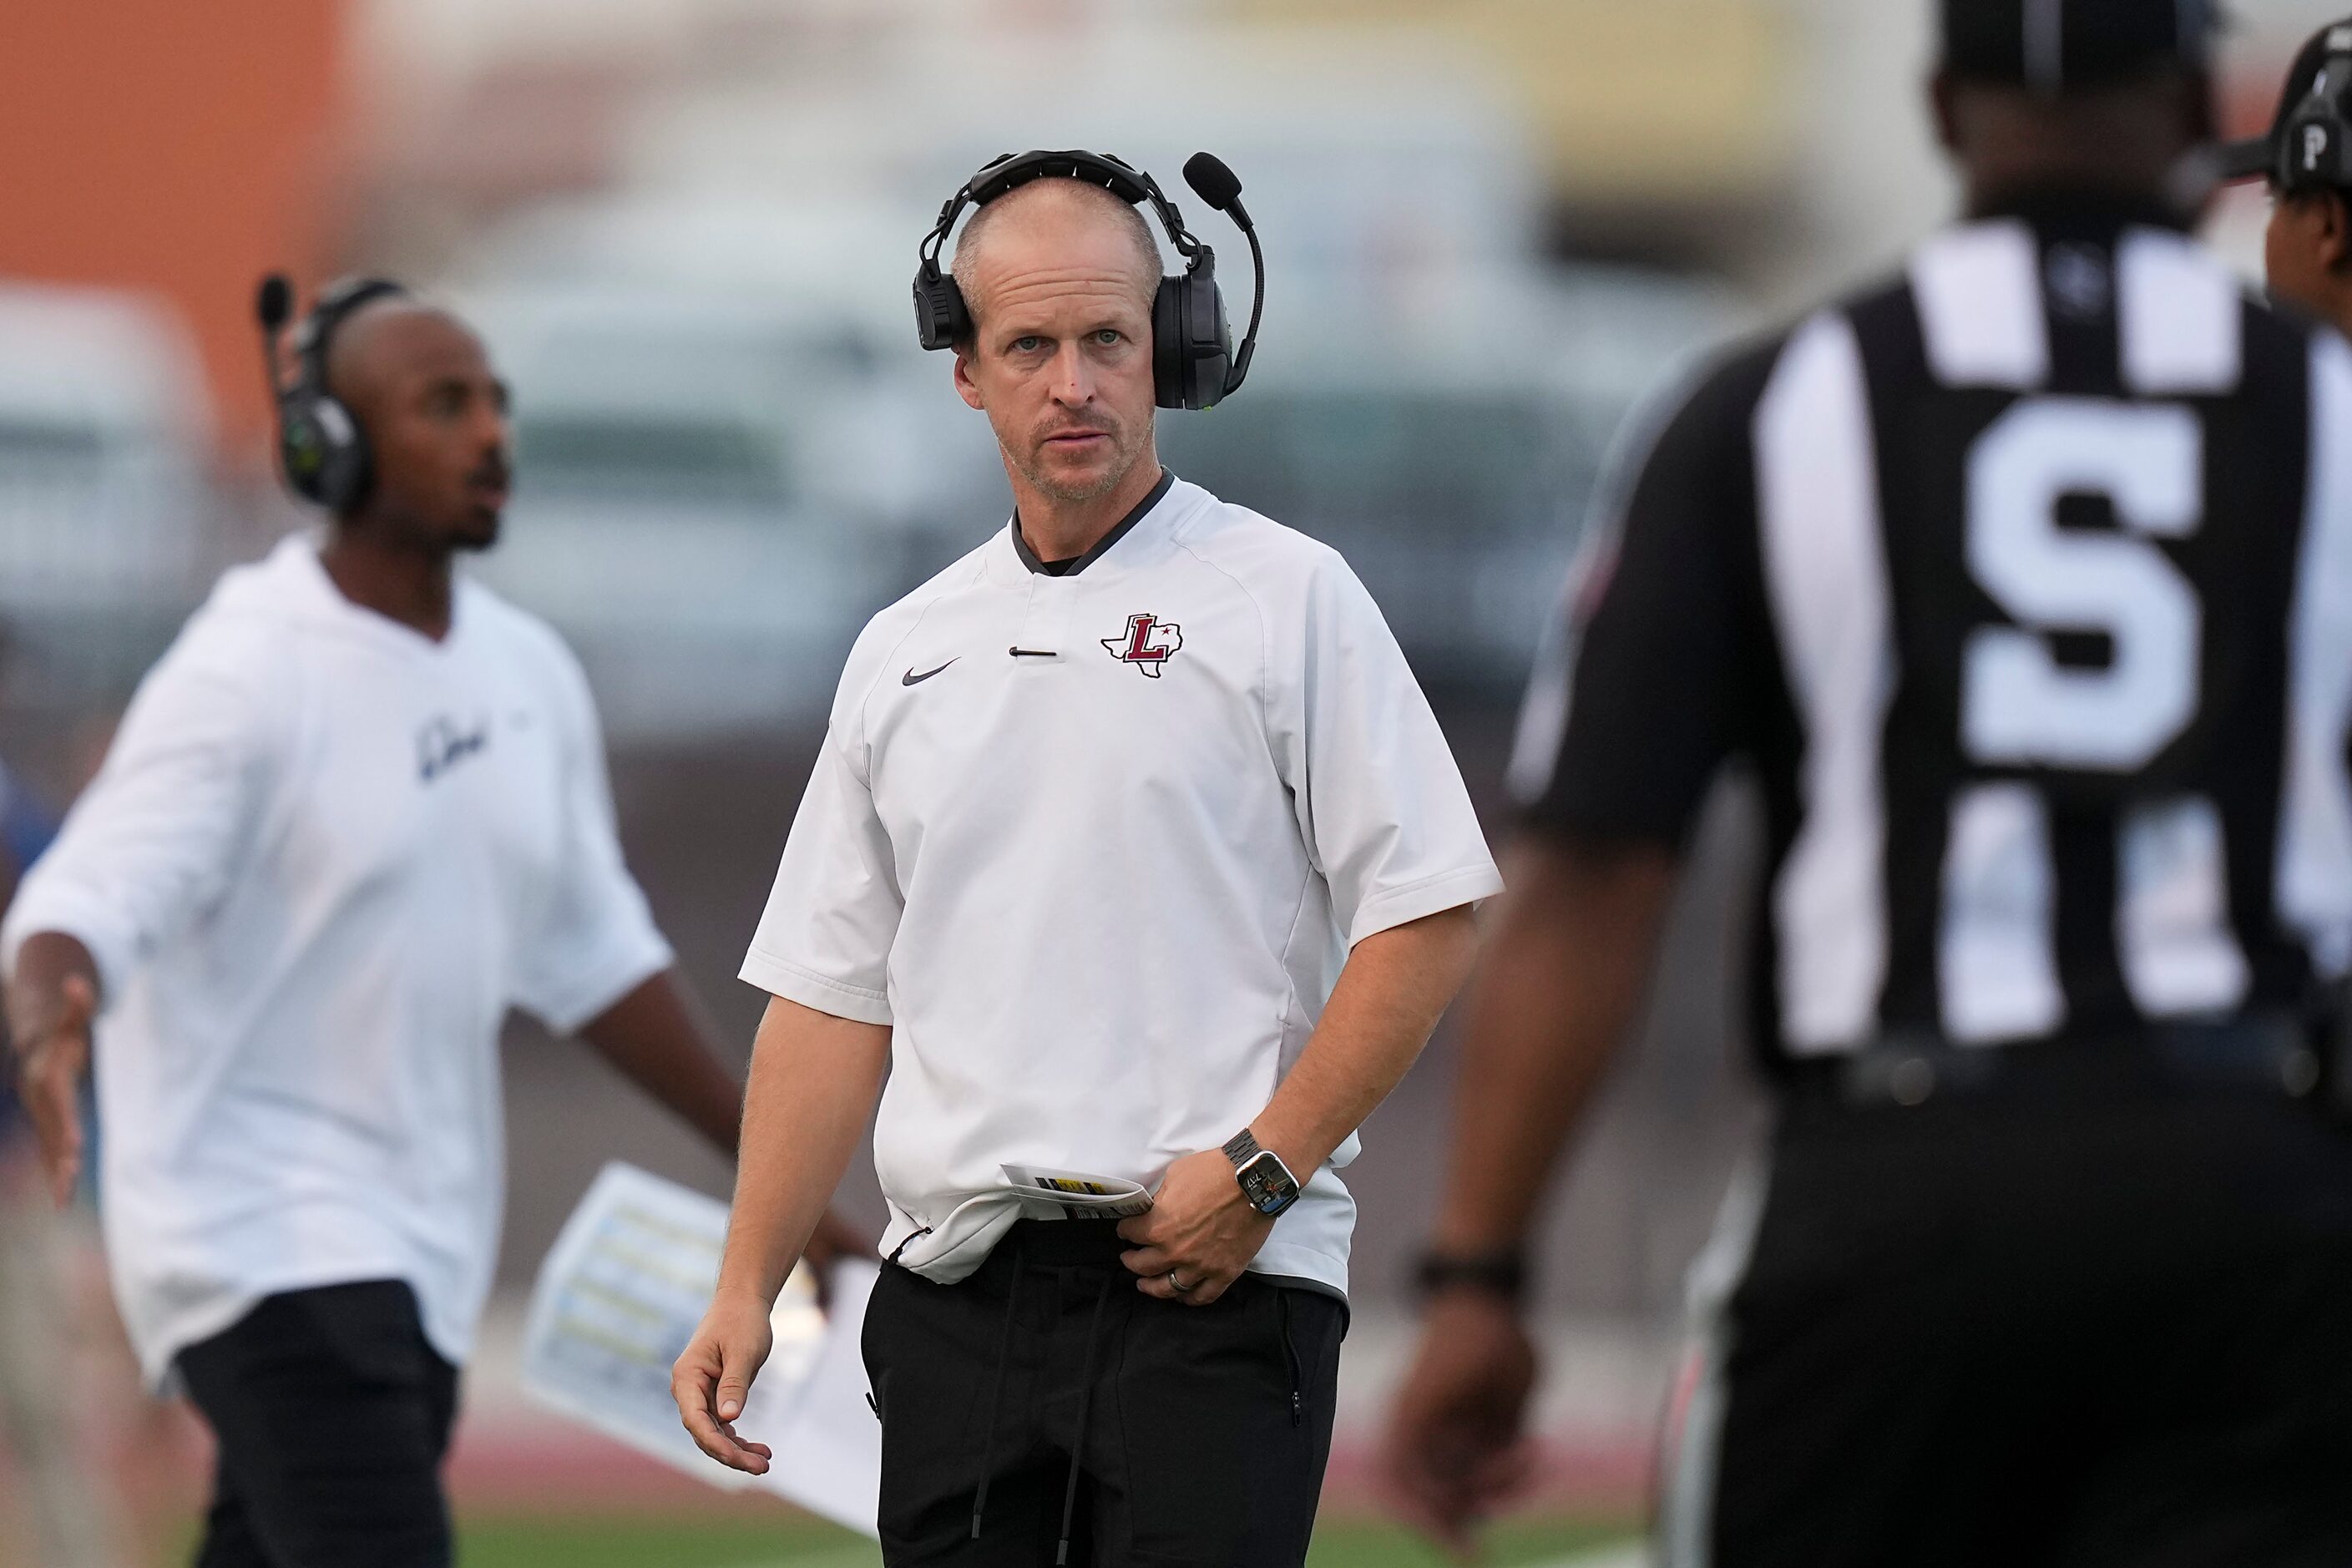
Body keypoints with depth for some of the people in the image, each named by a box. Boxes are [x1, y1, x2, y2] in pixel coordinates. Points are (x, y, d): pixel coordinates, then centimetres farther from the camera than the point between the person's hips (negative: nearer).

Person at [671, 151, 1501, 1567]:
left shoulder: (1286, 600, 1)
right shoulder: (907, 654, 16)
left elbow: (1428, 919, -4)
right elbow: (832, 996, 17)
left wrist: (1258, 1170, -12)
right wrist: (748, 1289, 9)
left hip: (1214, 1288, -5)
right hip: (960, 1290, 5)